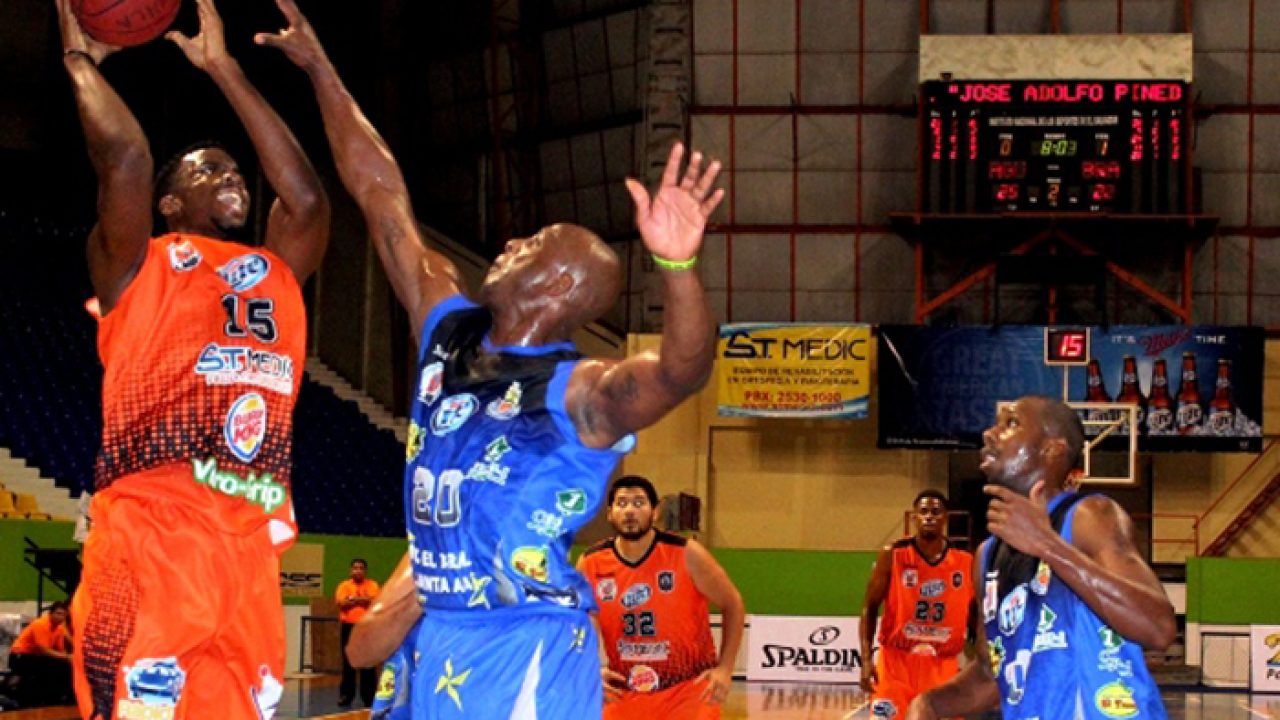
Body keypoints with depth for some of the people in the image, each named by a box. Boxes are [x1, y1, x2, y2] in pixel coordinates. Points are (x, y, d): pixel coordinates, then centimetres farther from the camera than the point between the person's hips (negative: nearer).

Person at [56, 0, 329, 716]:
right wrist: (81, 59, 9)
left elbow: (307, 195, 12)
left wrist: (223, 68, 17)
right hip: (151, 534, -5)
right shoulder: (139, 267, 10)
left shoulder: (274, 272, 25)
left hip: (253, 544, 6)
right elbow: (126, 159, -6)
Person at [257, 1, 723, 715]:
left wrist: (678, 264, -51)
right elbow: (381, 194, 13)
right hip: (440, 636, 7)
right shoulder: (449, 335, 9)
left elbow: (681, 372, -32)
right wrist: (321, 71, 16)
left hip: (527, 653, -7)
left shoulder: (578, 391, -11)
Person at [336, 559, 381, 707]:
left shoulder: (372, 585, 5)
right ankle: (346, 695, 6)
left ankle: (369, 696, 5)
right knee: (348, 662, 1)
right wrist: (363, 600, -11)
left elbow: (374, 600, -12)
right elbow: (342, 603, -9)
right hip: (349, 627, 1)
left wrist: (353, 599, -10)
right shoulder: (344, 585, 6)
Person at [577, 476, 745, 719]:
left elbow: (733, 605, -2)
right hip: (626, 693, 3)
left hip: (688, 689, -3)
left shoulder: (687, 555, -13)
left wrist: (725, 668, -9)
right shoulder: (590, 564, -6)